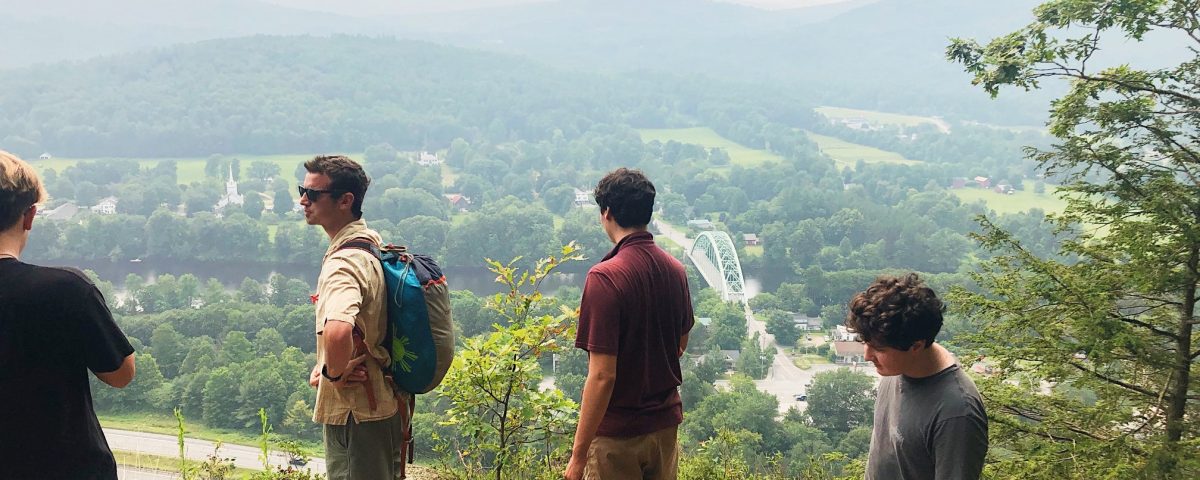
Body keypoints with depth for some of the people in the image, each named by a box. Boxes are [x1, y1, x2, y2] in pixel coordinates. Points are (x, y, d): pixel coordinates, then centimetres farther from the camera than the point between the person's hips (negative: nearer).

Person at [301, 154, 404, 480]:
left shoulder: (344, 263, -24)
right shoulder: (372, 243, 6)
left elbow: (338, 331, -44)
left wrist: (335, 372, -24)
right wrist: (327, 364, 13)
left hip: (354, 413, -9)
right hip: (384, 402, 9)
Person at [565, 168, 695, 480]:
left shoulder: (605, 277, -21)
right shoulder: (675, 269, 0)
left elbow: (602, 376, -23)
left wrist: (578, 455, -17)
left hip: (617, 432, -6)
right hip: (666, 424, 6)